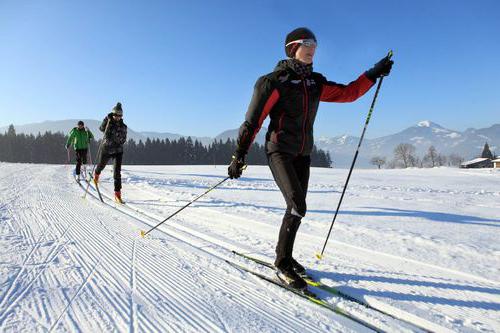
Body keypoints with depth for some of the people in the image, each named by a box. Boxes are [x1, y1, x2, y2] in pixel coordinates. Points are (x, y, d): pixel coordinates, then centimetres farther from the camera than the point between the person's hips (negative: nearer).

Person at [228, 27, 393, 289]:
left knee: (296, 208, 10)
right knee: (297, 206, -19)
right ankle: (283, 264, -3)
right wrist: (239, 155, -13)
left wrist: (374, 74, 8)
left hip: (303, 154, 7)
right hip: (279, 151, -7)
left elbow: (347, 93, 18)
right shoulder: (275, 81, -8)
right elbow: (253, 120, -11)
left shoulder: (315, 83, 12)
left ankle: (284, 256, 27)